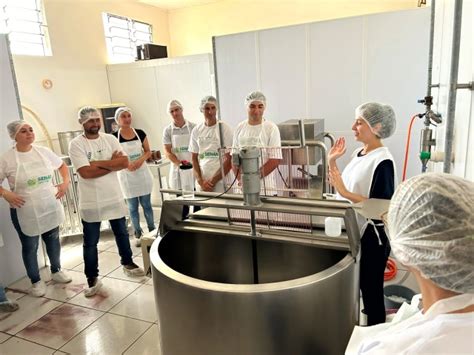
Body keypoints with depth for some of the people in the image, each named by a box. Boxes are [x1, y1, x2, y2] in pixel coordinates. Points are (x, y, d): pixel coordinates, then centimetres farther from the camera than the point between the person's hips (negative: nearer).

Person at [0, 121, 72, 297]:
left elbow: (62, 165, 12)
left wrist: (65, 182, -1)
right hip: (25, 212, -3)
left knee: (53, 240, 18)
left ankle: (56, 271, 40)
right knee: (30, 247, 10)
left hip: (50, 207, 3)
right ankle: (36, 281, 28)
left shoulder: (44, 151, -1)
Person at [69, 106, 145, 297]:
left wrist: (98, 163, -18)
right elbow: (86, 172, -21)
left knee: (122, 234, 19)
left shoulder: (110, 139, 2)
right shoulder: (76, 144, -10)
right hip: (91, 202, -3)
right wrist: (112, 163, -14)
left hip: (114, 197, 4)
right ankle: (92, 279, 22)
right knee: (90, 243, 8)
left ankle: (127, 263, 40)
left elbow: (124, 162, -10)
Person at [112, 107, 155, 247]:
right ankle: (138, 234, 20)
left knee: (146, 204, 8)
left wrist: (141, 159, -14)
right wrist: (125, 164, -20)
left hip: (142, 173, 1)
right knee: (132, 207, 8)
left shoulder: (140, 133, 0)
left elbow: (148, 151, 6)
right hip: (126, 175, -1)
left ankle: (152, 231, 21)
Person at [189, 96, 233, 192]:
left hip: (221, 181, -3)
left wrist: (213, 181, -9)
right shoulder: (196, 130, 8)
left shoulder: (224, 128, -3)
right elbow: (194, 158, 10)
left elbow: (229, 159, -6)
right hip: (202, 182, 3)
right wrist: (200, 181, -3)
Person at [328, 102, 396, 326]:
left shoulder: (383, 161, -18)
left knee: (371, 290, 8)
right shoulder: (358, 153, 6)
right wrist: (332, 161, 3)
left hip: (372, 236, -8)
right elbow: (342, 187, 10)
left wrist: (346, 194, -27)